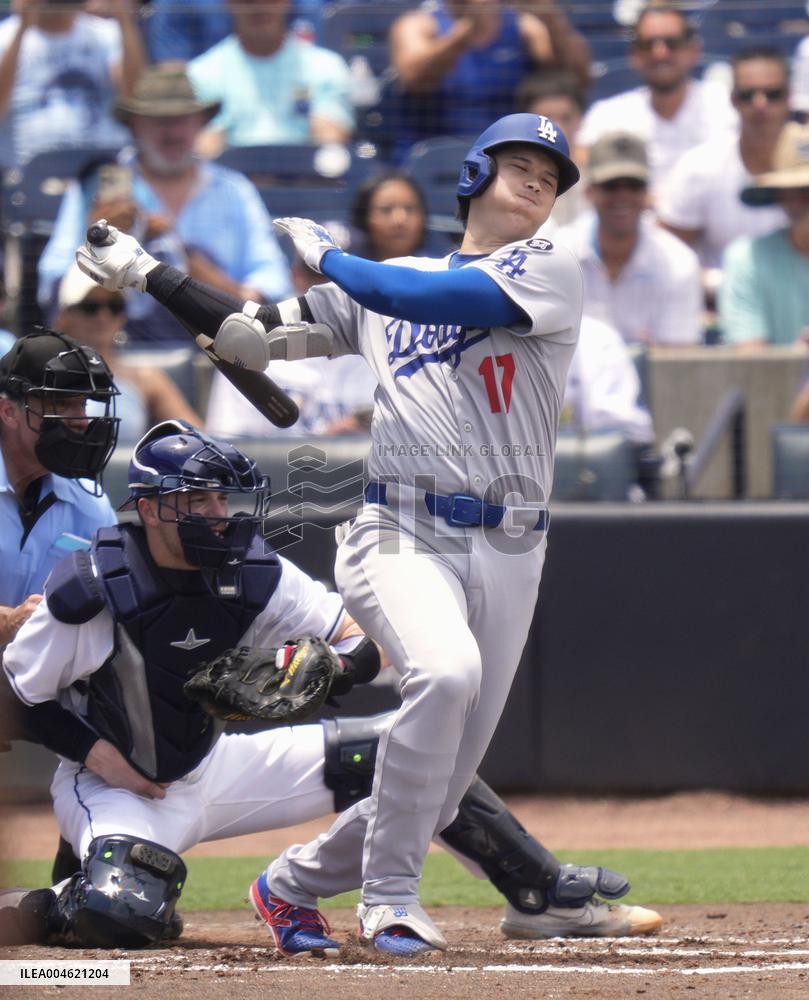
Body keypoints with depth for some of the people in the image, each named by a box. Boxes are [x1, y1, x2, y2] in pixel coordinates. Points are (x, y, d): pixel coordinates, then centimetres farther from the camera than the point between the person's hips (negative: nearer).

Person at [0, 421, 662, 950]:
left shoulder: (255, 575, -7)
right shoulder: (91, 591, -22)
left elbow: (366, 642, -3)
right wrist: (98, 755, -21)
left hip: (214, 766, 6)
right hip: (115, 785, -6)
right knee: (124, 914, -38)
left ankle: (543, 893, 9)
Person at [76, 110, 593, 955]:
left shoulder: (550, 271, 4)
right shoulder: (378, 282, 15)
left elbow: (434, 300, -12)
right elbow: (253, 338, 19)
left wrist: (327, 257, 1)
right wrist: (147, 275, 15)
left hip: (508, 552, 1)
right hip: (401, 534, -1)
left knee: (443, 784, 1)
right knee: (444, 671, -33)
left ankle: (295, 884, 27)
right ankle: (389, 898, -21)